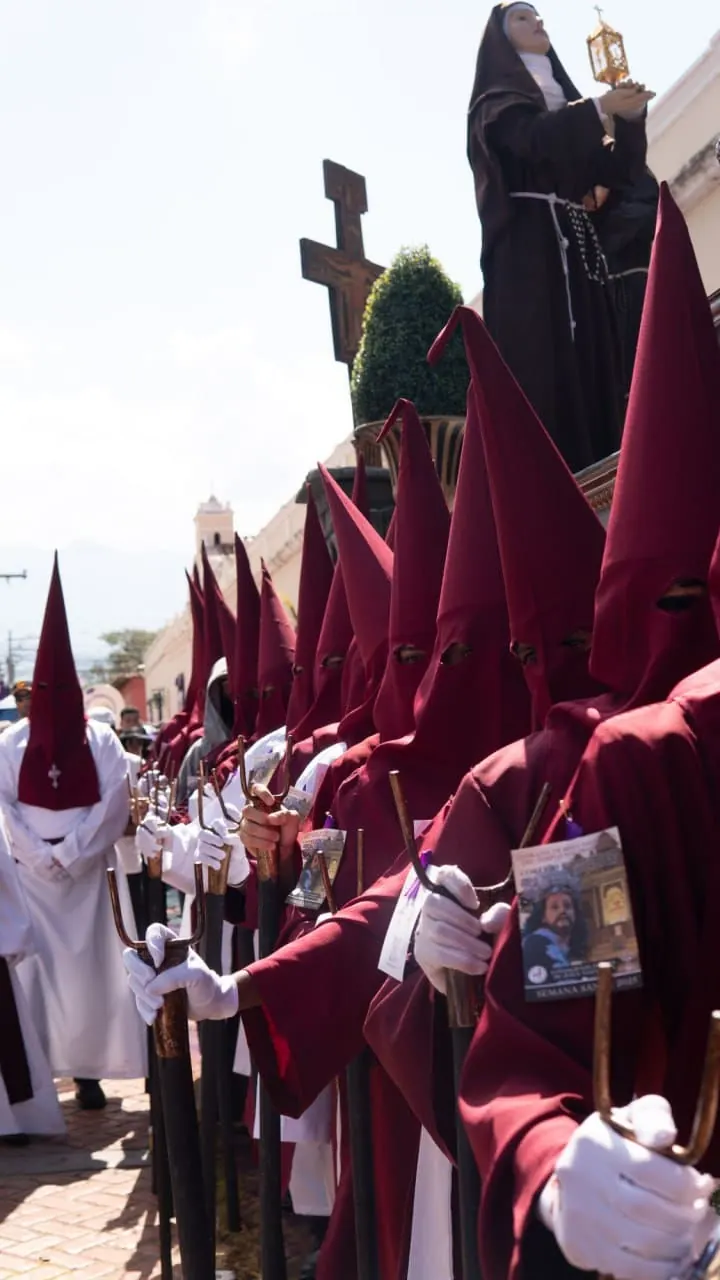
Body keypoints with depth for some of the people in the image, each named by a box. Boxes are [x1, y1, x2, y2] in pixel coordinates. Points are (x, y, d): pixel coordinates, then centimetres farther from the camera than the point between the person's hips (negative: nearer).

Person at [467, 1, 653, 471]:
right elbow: (533, 139, -13)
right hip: (528, 246, -7)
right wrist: (600, 108, -16)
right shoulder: (497, 100, 9)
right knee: (540, 361, -18)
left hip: (575, 243, 7)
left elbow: (617, 171, 16)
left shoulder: (566, 102, 27)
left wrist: (630, 118, 1)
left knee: (594, 361, -4)